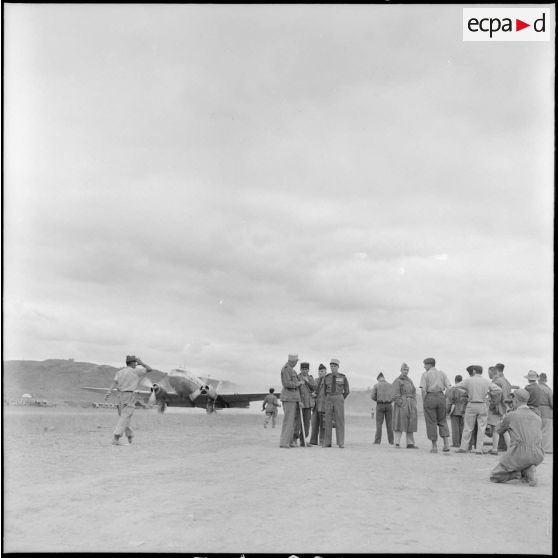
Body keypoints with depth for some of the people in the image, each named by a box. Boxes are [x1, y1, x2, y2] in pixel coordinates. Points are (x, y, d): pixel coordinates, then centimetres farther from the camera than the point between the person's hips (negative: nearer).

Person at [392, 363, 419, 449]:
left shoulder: (410, 380, 17)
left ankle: (410, 443, 5)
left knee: (410, 424, 4)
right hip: (401, 404, -7)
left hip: (410, 405, 7)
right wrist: (401, 404, -17)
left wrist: (414, 405, 6)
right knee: (399, 423, -7)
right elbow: (395, 395, -10)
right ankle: (397, 443, -5)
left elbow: (413, 393, 17)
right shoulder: (397, 381, -3)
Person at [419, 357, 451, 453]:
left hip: (430, 398, -3)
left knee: (431, 423, 4)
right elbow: (449, 387, 2)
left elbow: (423, 389, -11)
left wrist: (423, 402, -4)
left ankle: (434, 447, 5)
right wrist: (445, 400, 8)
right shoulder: (442, 373, 10)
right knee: (442, 421, 14)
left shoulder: (425, 374, -1)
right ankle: (446, 444, 1)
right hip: (441, 398, 3)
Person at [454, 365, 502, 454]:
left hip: (471, 405, -1)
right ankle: (479, 449, 4)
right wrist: (488, 392, 12)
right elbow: (499, 390, -2)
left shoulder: (468, 380, -4)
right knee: (481, 428, 6)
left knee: (468, 428, 6)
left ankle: (463, 447, 8)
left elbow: (456, 386, 1)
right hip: (483, 406, 1)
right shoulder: (487, 381, 1)